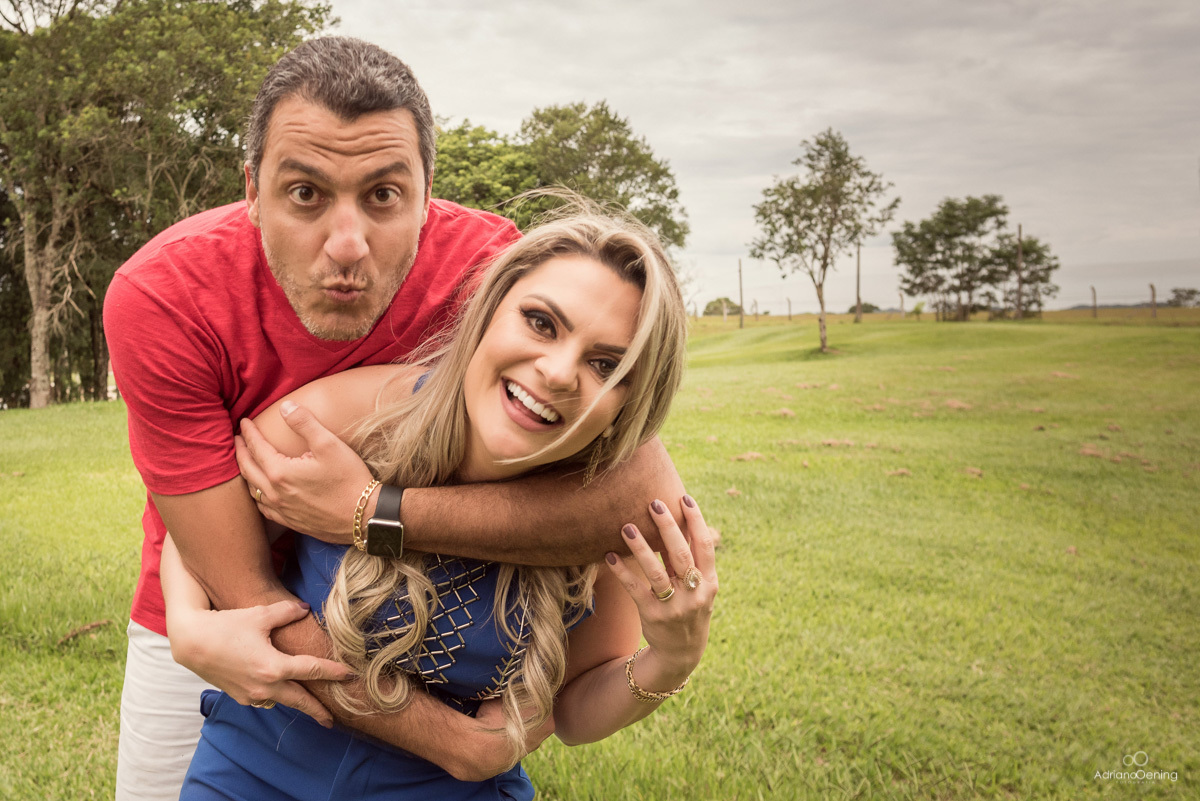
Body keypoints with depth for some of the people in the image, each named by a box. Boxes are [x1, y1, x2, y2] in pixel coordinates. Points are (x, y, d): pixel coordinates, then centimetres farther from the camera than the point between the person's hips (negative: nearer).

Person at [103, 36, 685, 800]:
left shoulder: (482, 265, -31)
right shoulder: (160, 298, -31)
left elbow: (650, 492, -43)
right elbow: (244, 588, -30)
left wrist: (368, 507, -41)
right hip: (209, 627, 0)